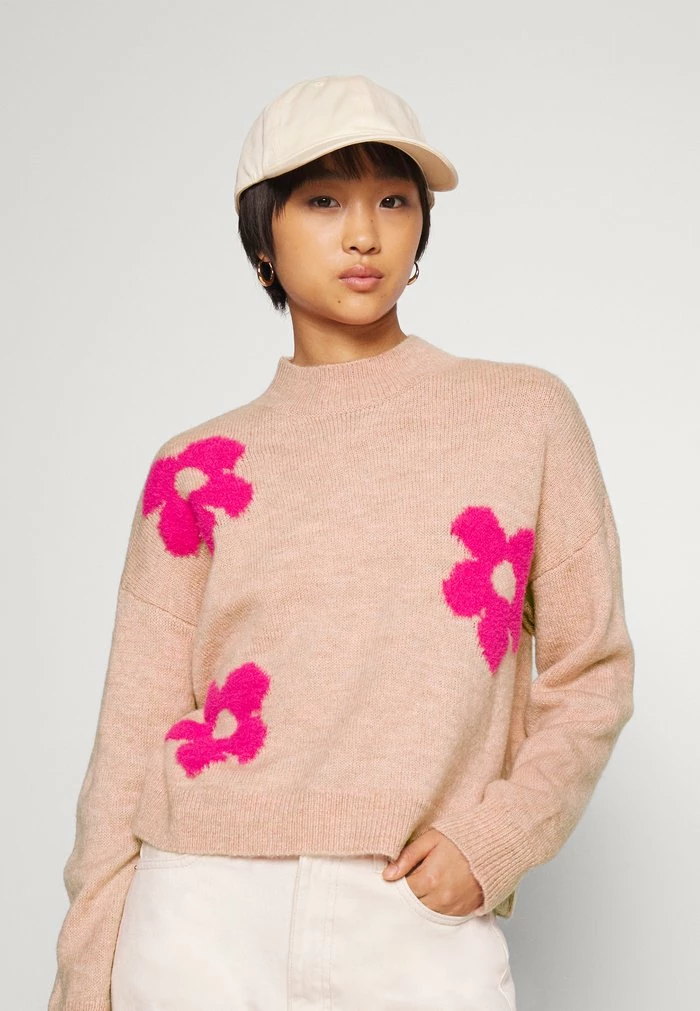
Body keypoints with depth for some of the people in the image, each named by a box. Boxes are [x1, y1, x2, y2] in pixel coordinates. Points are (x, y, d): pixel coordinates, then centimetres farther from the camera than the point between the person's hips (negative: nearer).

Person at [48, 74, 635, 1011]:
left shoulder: (529, 413, 3)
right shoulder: (197, 467, 4)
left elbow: (591, 670, 6)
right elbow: (137, 726, 5)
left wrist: (494, 838, -8)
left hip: (427, 922, 0)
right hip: (205, 925, 1)